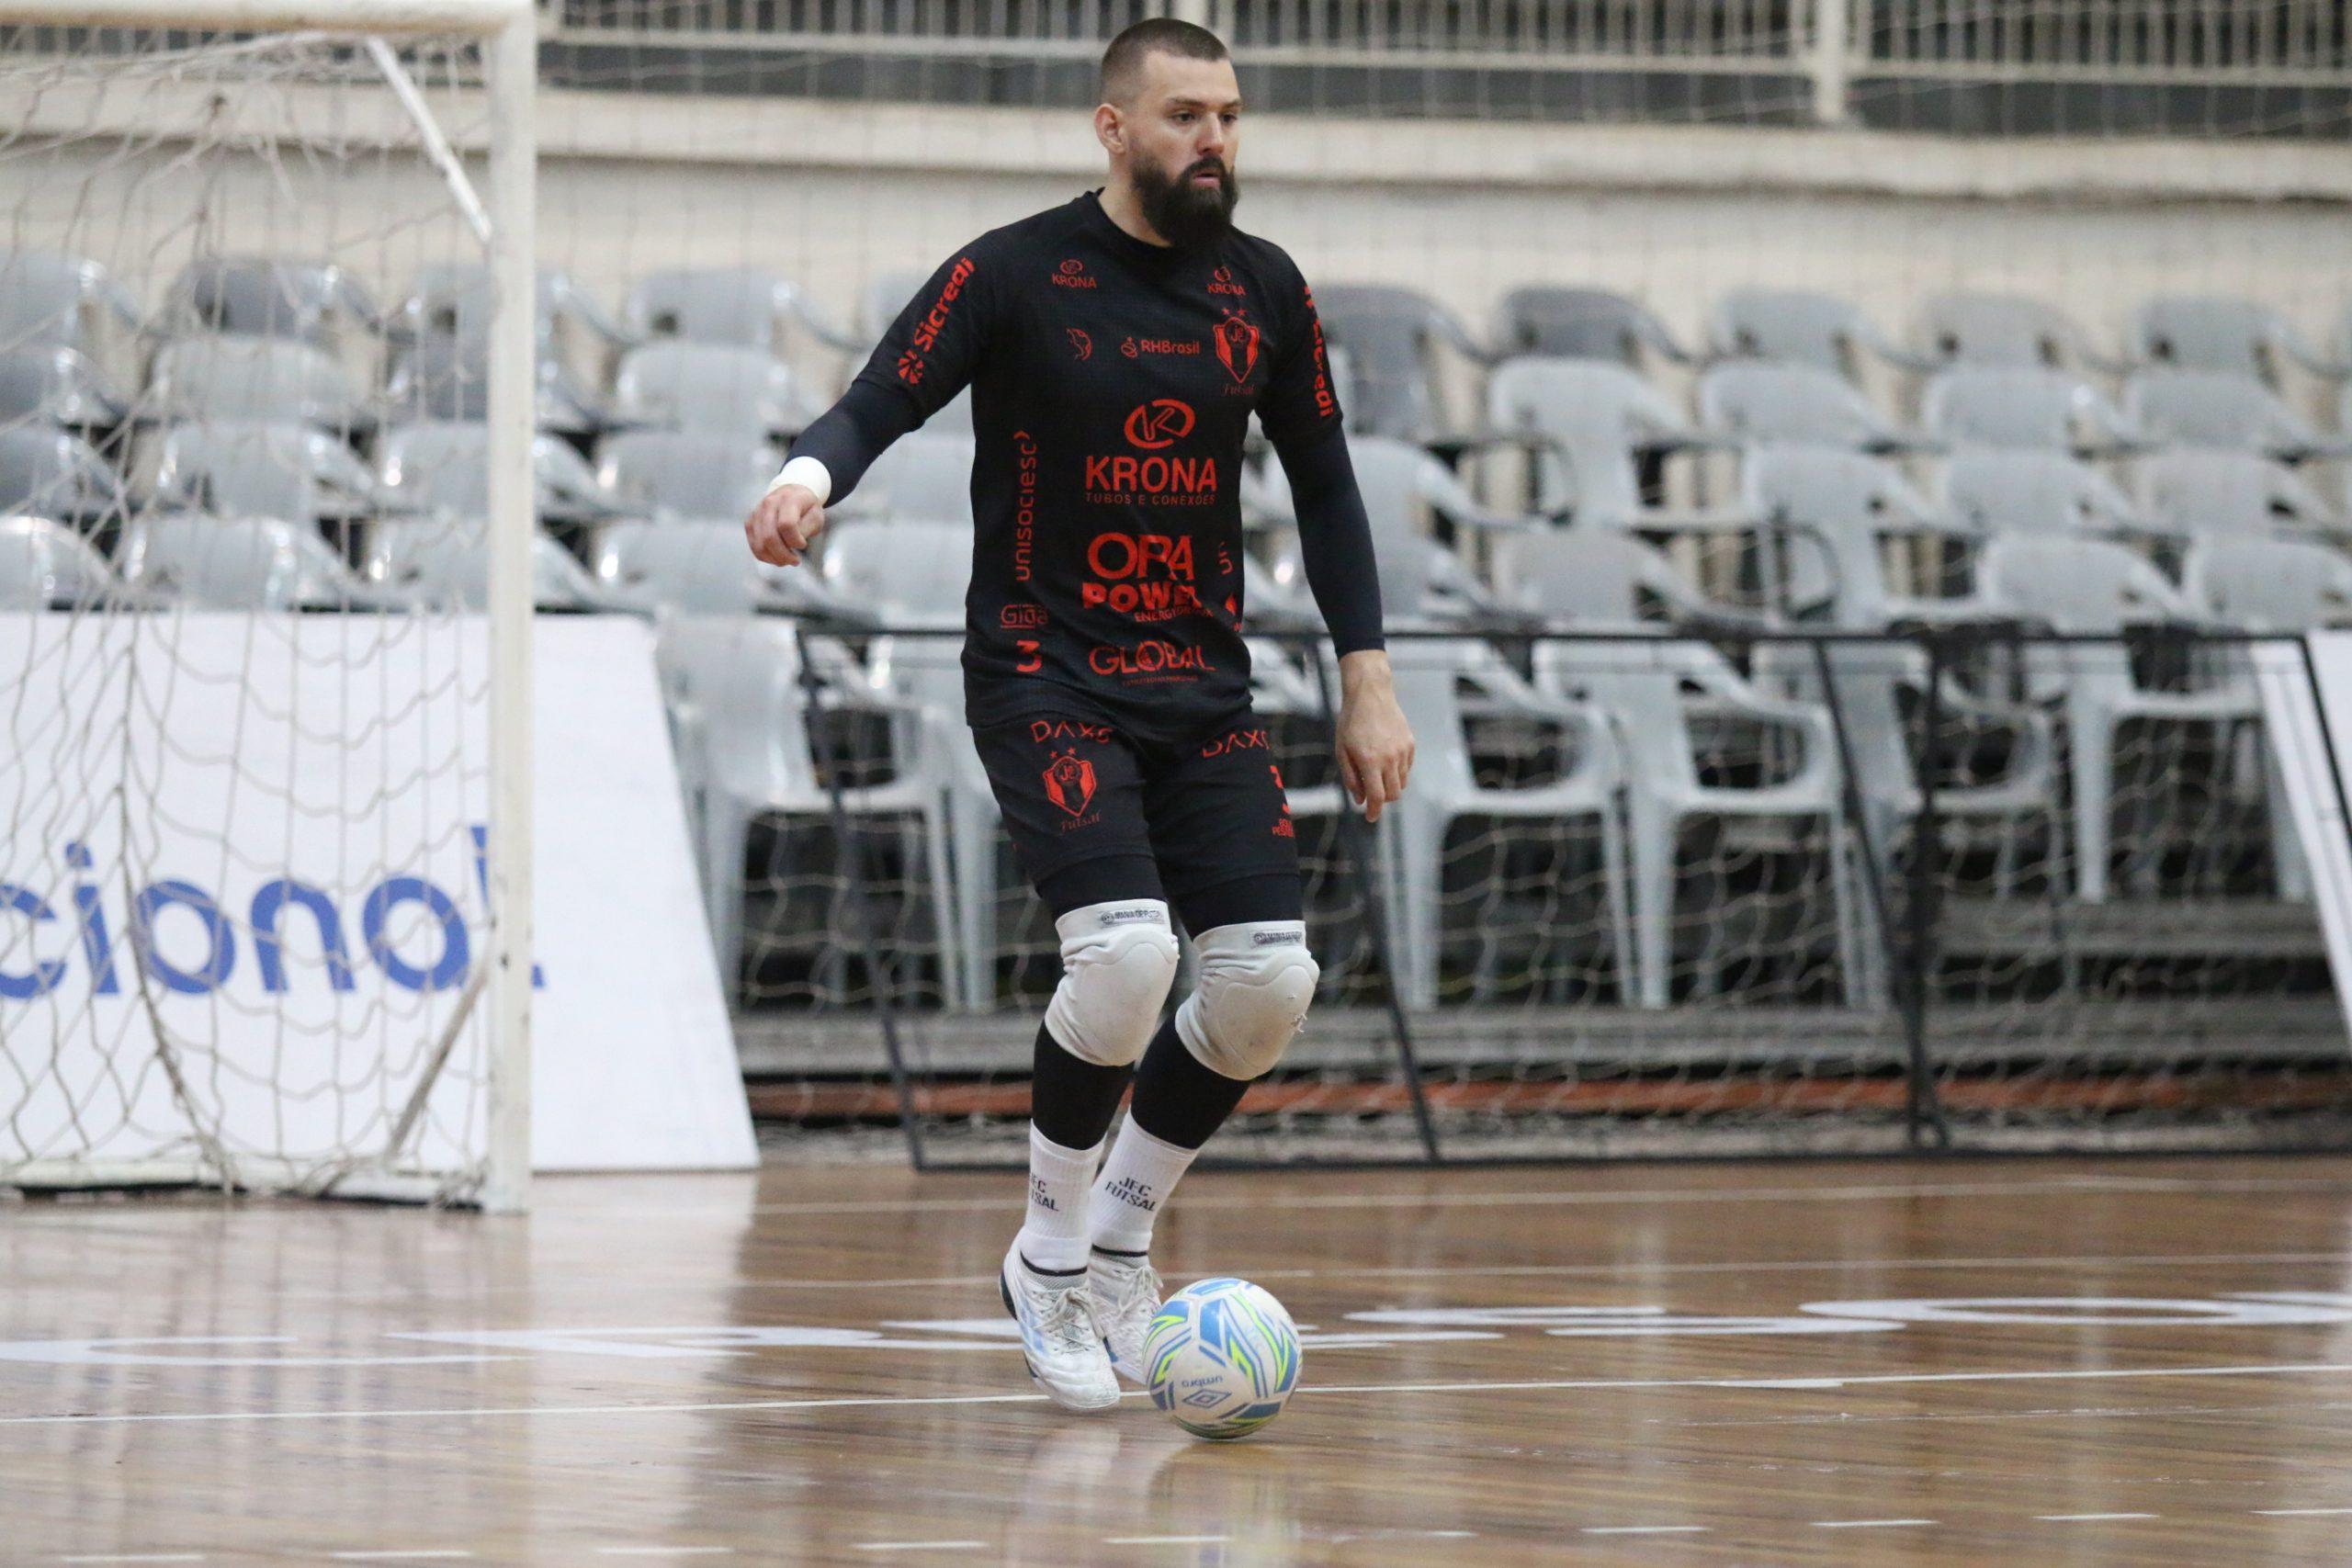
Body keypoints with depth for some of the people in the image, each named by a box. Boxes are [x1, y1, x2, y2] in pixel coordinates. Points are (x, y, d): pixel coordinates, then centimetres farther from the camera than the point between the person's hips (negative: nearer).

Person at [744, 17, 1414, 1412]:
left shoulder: (1265, 291, 7)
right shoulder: (1015, 276, -6)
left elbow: (1323, 483, 15)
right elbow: (878, 405, -14)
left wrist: (1369, 680, 10)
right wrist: (811, 475, -37)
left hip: (1204, 687, 5)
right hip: (1046, 677, -5)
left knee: (1272, 979, -6)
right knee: (1126, 947, -24)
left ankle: (1121, 1233, 18)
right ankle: (1051, 1257, -1)